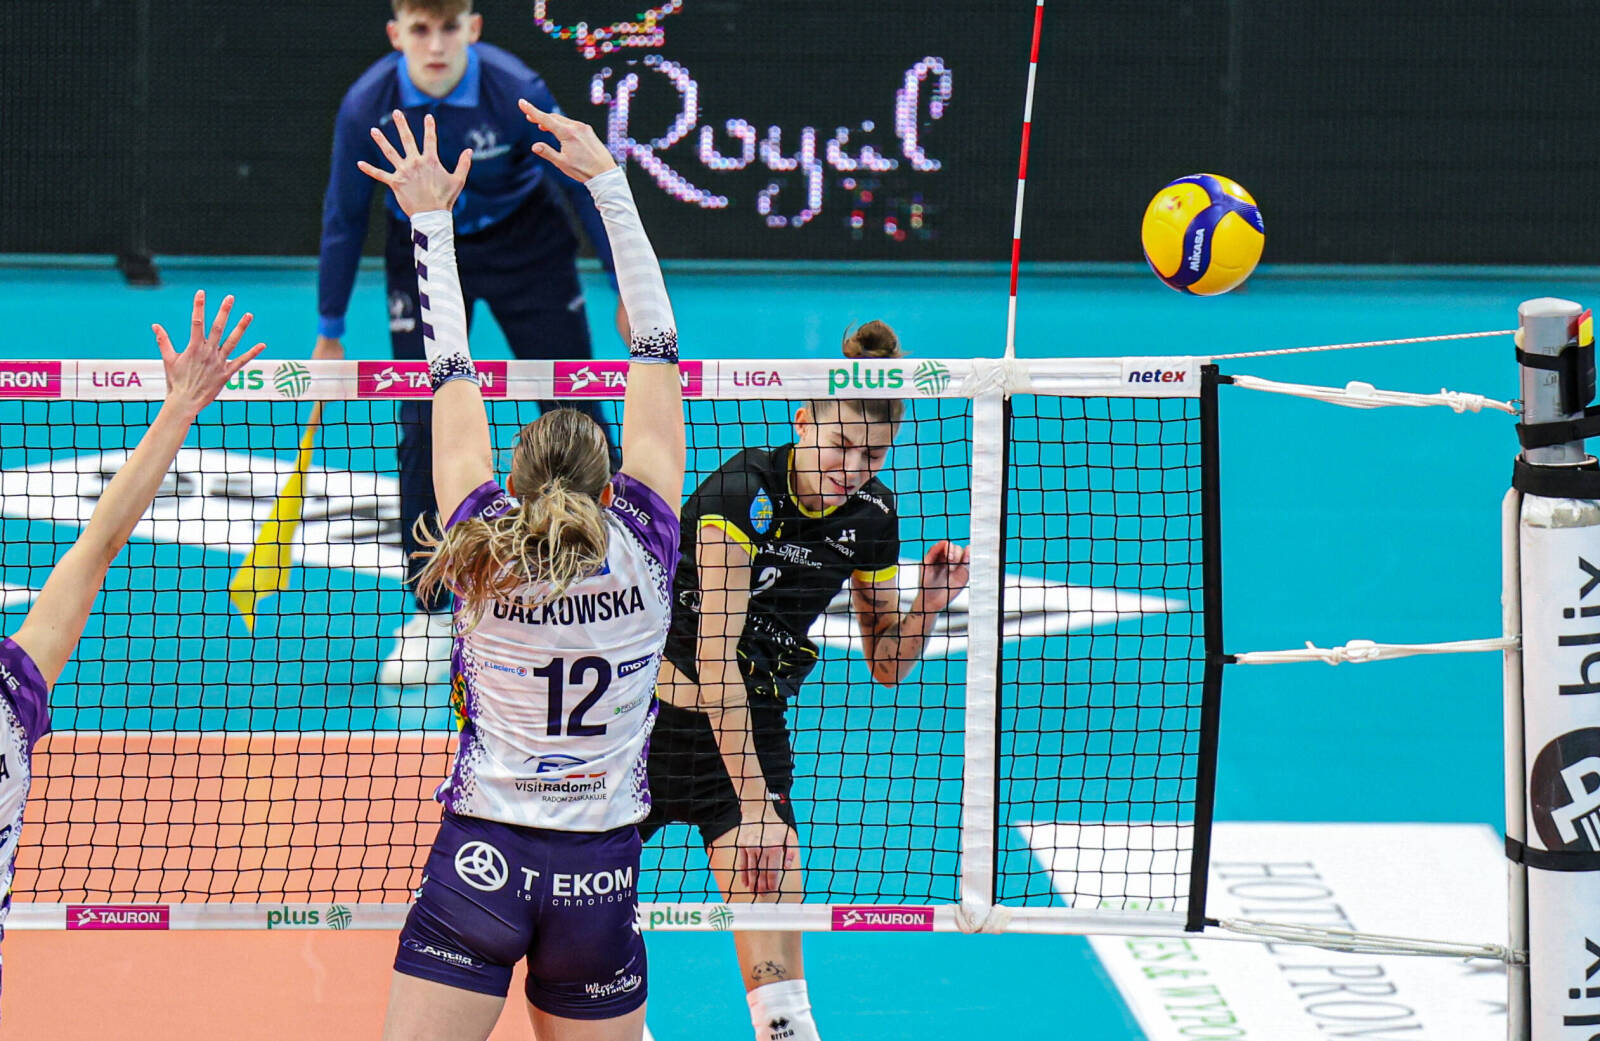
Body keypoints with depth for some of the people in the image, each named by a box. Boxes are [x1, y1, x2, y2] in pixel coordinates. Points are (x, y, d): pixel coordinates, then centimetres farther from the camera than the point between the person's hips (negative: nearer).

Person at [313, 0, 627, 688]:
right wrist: (328, 332, 0)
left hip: (523, 240, -1)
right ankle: (431, 616, 2)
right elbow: (344, 218, -7)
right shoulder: (367, 107, -22)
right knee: (422, 427, -6)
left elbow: (583, 187, -12)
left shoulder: (517, 93, -26)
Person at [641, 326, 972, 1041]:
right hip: (657, 710, -3)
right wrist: (753, 800, -26)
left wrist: (928, 601, -13)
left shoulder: (871, 515, -3)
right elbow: (715, 652, -23)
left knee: (776, 949, -11)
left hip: (751, 724, 3)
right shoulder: (743, 488, -19)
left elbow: (885, 665, 9)